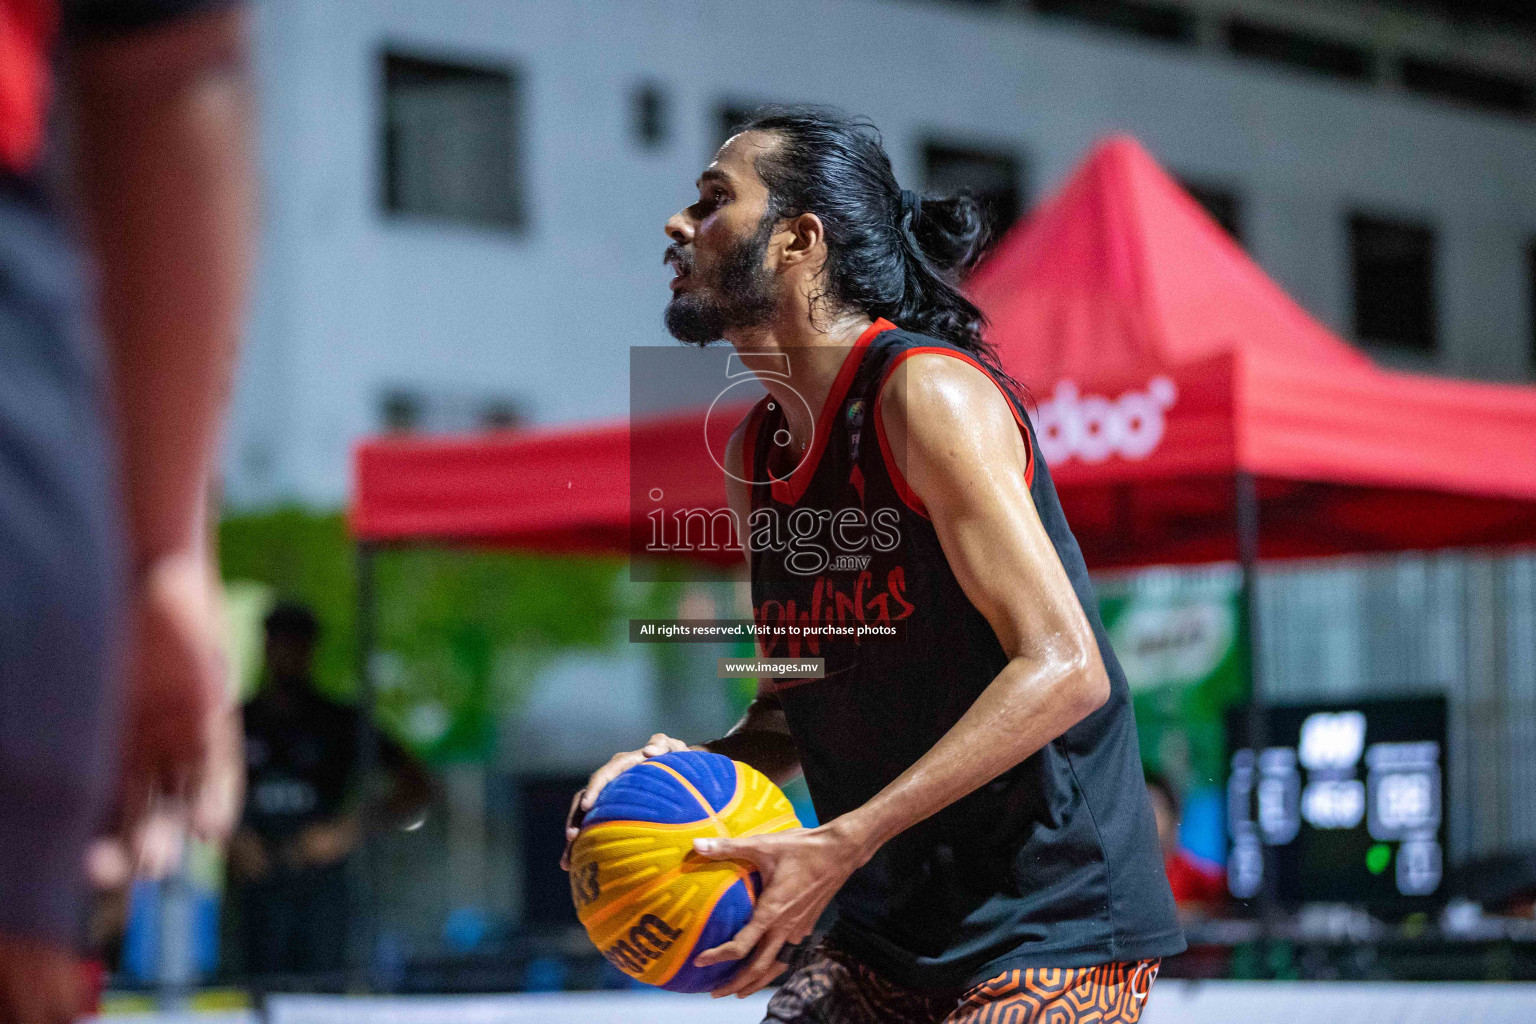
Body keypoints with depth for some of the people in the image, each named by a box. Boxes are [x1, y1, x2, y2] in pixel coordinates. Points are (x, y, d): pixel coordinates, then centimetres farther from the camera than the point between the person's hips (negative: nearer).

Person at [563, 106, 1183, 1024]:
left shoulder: (927, 394, -15)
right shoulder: (753, 455, 10)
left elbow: (1062, 668, -22)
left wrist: (842, 845, -27)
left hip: (1049, 925, -7)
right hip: (887, 938, 8)